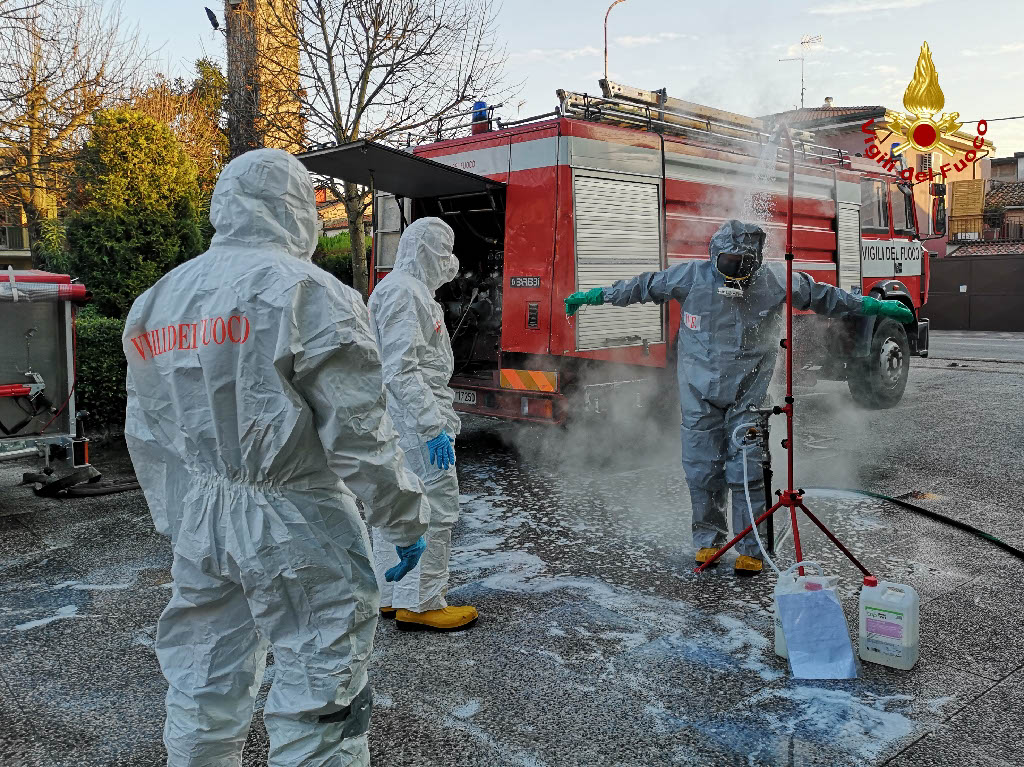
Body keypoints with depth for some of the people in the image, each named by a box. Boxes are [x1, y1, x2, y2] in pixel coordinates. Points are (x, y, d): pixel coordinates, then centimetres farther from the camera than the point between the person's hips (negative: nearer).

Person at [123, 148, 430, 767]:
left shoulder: (155, 302, 9)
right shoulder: (310, 293, -13)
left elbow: (149, 438, 14)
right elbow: (358, 434, -15)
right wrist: (406, 519, -4)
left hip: (198, 526, 7)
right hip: (296, 529, -7)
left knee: (203, 698, 20)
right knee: (318, 707, 5)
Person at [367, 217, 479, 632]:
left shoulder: (410, 289, 19)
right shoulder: (404, 291, -15)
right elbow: (402, 371, -23)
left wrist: (443, 415, 26)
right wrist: (434, 427, -25)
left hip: (397, 423, 11)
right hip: (415, 420, -11)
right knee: (436, 508, -6)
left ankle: (391, 596, 24)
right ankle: (420, 604, 2)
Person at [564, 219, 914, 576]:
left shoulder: (775, 284, -4)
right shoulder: (691, 277, -4)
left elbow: (822, 296, 9)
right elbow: (644, 286, 7)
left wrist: (874, 306, 10)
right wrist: (595, 296, 11)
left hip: (748, 395, -1)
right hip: (700, 394, 1)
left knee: (747, 472, -4)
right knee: (702, 472, 5)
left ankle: (751, 549, 10)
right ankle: (708, 540, 23)